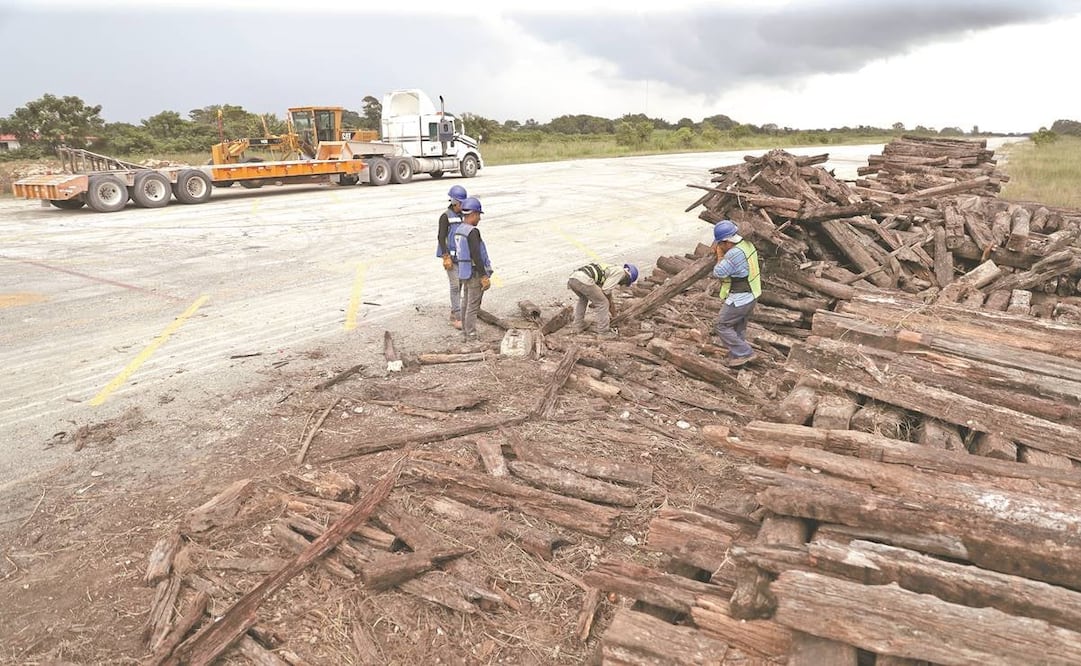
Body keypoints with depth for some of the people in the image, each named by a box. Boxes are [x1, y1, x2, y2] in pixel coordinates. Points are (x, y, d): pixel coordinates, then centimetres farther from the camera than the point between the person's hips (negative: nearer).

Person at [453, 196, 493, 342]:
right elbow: (476, 256, -25)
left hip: (464, 272, 9)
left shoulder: (458, 230, 9)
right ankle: (472, 339, -1)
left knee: (466, 303, 16)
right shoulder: (473, 231, -20)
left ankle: (465, 333, 26)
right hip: (475, 273, -9)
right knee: (473, 306, -5)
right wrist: (484, 277, -21)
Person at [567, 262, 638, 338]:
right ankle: (603, 332, 14)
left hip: (572, 278, 9)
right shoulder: (620, 271, 11)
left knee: (583, 298, 36)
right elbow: (605, 290, 5)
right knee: (603, 303, 7)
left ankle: (577, 326, 36)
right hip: (584, 280, -9)